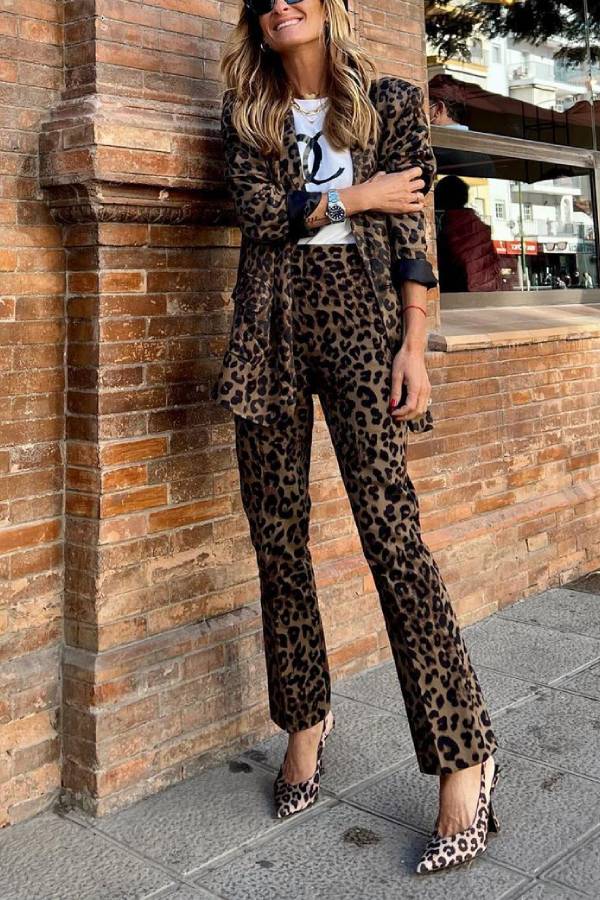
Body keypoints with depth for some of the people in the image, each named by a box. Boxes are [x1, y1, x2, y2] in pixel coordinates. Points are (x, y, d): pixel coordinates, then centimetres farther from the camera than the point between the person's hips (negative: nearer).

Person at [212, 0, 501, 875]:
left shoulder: (391, 103, 10)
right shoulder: (246, 116, 16)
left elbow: (410, 231, 2)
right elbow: (260, 212, -1)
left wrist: (413, 345, -7)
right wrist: (358, 196, 0)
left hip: (361, 313, -3)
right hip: (272, 323, 3)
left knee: (390, 528, -12)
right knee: (277, 535, 2)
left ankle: (465, 756, -5)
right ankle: (305, 722, 20)